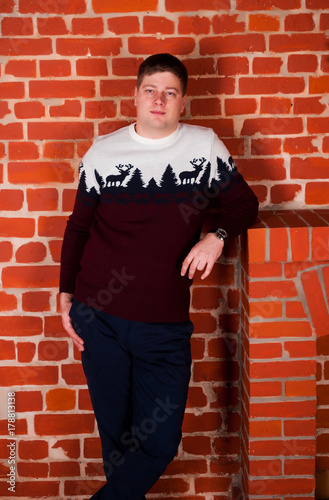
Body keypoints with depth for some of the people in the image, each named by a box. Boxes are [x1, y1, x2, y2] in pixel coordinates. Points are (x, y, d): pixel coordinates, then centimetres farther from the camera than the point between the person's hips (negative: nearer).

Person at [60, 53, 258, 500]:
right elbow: (79, 226, 11)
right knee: (115, 432, 10)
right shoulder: (103, 152, 3)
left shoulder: (205, 146, 3)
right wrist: (66, 295, 5)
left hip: (166, 326, 0)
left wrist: (217, 236, -8)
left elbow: (243, 203, 12)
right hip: (99, 319, 0)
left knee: (160, 442, 1)